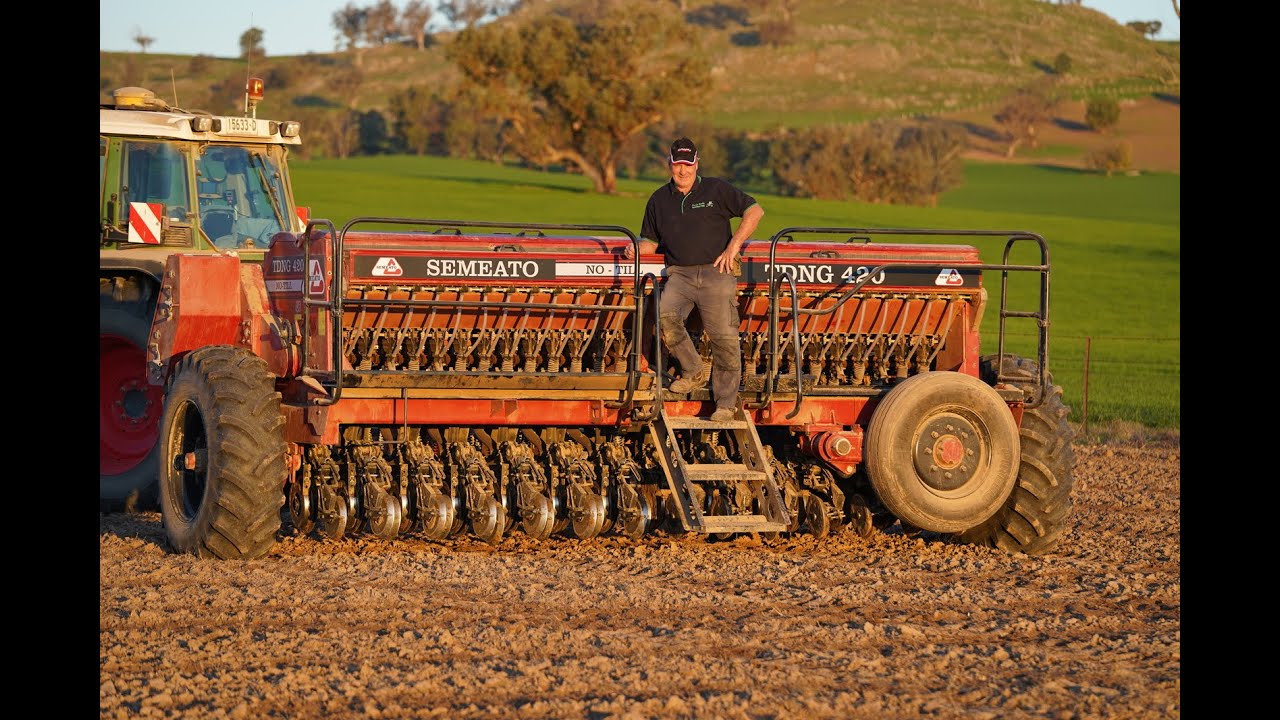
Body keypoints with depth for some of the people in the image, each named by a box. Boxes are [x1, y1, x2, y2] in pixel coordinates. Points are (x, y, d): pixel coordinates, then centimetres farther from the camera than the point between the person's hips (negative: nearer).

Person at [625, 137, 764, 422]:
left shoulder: (716, 190, 7)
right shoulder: (659, 200, 17)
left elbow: (754, 210, 6)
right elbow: (651, 241, 26)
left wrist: (733, 246, -3)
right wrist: (637, 249, 2)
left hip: (716, 272, -3)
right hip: (680, 274, 3)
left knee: (723, 335, -12)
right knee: (666, 317, -27)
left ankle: (726, 402, -5)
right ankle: (694, 372, -8)